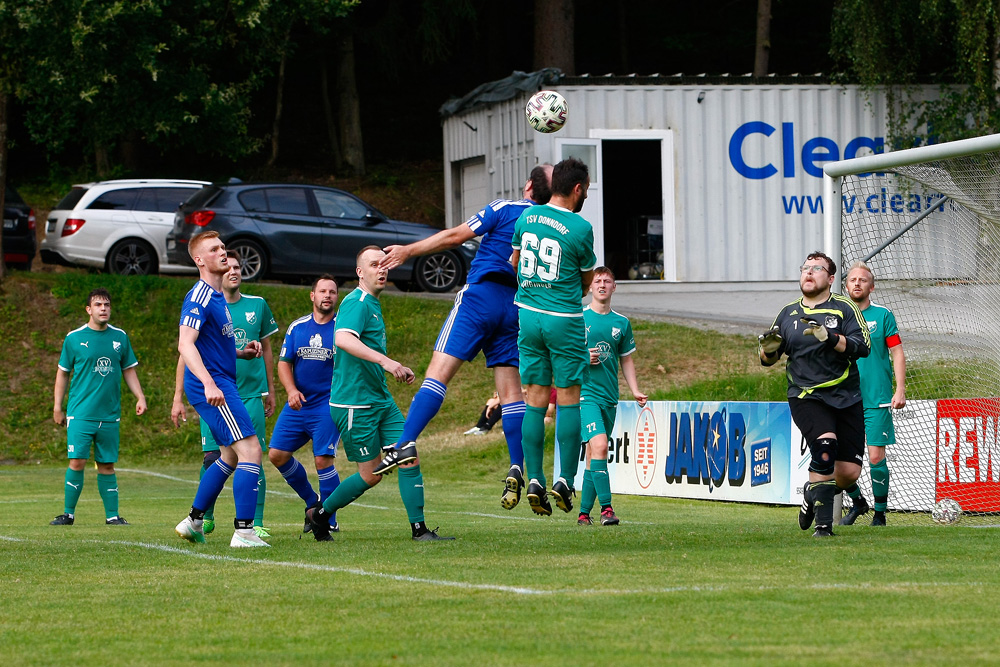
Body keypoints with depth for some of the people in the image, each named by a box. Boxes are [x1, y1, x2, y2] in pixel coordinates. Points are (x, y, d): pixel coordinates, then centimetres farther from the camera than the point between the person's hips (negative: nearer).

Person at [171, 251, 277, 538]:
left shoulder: (257, 305, 8)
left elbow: (266, 348, 19)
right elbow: (186, 354, 5)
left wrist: (270, 390, 18)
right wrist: (178, 398, 2)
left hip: (251, 395, 1)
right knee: (213, 457, -5)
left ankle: (256, 523, -3)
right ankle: (206, 517, 14)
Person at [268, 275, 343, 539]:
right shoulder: (297, 328, 8)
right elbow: (284, 364, 8)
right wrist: (291, 390, -9)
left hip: (329, 405, -5)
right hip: (297, 405, 5)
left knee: (323, 460, -15)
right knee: (277, 454, 1)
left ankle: (329, 521, -2)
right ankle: (312, 502, 21)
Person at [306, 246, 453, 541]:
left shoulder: (373, 304, 17)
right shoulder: (356, 303, -15)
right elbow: (343, 339, -35)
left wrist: (396, 370, 25)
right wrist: (384, 361, -43)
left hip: (381, 400, 9)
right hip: (354, 403, -9)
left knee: (409, 459, -3)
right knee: (371, 474, -2)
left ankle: (419, 529, -2)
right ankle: (319, 514, 16)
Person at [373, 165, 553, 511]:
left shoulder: (505, 209, -2)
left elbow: (456, 236, -4)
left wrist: (408, 251, 3)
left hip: (482, 294, -5)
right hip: (517, 307, 5)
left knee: (439, 370, -9)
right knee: (511, 389, 8)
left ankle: (406, 443, -22)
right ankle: (517, 468, -4)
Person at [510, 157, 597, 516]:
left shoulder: (526, 216, 3)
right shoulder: (580, 228, -11)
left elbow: (514, 262, 18)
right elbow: (587, 280, 3)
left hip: (528, 314, 5)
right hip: (565, 319, -5)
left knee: (535, 400, 7)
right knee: (568, 399, 3)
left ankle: (534, 480, 2)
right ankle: (565, 480, 0)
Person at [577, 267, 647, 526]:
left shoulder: (622, 323, 12)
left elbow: (626, 359, 19)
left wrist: (635, 391, 7)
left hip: (609, 397, 5)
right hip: (585, 391, -5)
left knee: (593, 455, 8)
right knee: (599, 445, -22)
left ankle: (584, 512, 14)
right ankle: (606, 507, -25)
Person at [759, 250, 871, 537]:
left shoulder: (844, 308, 2)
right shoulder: (788, 314, 11)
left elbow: (862, 346, -12)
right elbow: (768, 358, 19)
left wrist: (830, 338, -27)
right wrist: (768, 348, -5)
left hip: (845, 397, 0)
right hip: (805, 397, 0)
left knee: (849, 473, -1)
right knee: (825, 446, -27)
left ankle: (813, 492, 32)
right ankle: (823, 524, -21)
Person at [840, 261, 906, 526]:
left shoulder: (882, 315, 1)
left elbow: (897, 353, 0)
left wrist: (900, 390, -8)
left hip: (877, 401, -3)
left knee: (876, 457, -7)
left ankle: (880, 514, 6)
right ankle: (857, 501, 21)